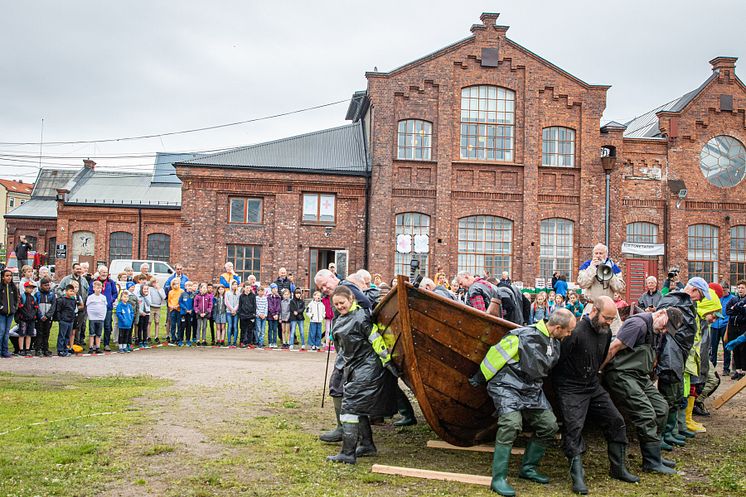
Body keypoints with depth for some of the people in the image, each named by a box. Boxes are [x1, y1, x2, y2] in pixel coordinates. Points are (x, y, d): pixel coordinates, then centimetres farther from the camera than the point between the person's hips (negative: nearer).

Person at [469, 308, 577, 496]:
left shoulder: (555, 344, 6)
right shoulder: (522, 336, -20)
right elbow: (497, 354, -15)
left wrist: (536, 386, 27)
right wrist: (479, 378, -8)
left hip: (532, 391, 8)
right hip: (508, 387, -8)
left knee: (549, 426, 5)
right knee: (511, 424, -26)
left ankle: (528, 468, 23)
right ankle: (498, 478, -16)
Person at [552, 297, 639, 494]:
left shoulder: (606, 332, 4)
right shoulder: (575, 331, -23)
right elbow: (558, 359, -18)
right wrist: (560, 383, -9)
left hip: (593, 386, 8)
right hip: (571, 388, -8)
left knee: (616, 421, 6)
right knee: (574, 428, -14)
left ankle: (618, 468, 20)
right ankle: (578, 477, -7)